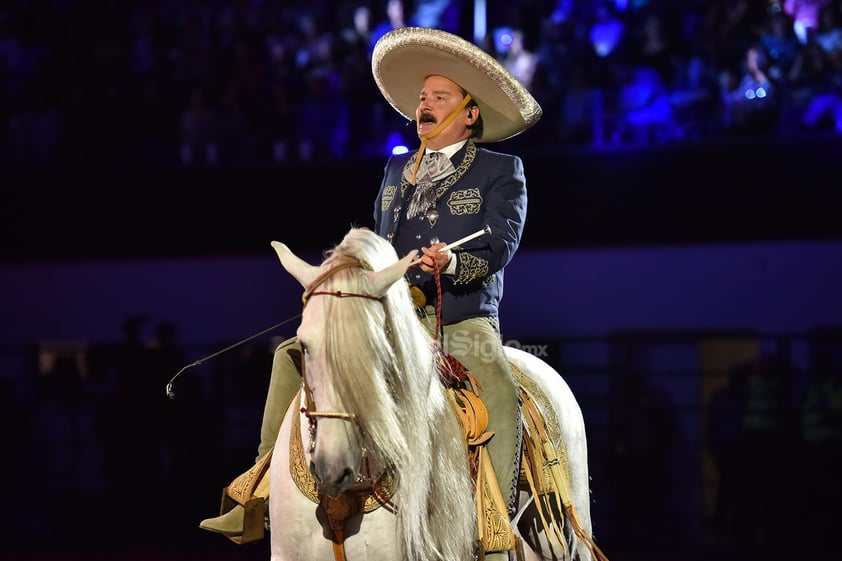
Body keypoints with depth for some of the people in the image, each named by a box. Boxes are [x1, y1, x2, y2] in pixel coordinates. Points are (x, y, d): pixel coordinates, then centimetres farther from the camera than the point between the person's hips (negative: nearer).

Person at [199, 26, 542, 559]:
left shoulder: (501, 171, 4)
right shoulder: (397, 170, 21)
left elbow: (500, 245, -8)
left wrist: (454, 264, -28)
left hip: (463, 323, -5)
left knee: (501, 394, -34)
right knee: (294, 355, -8)